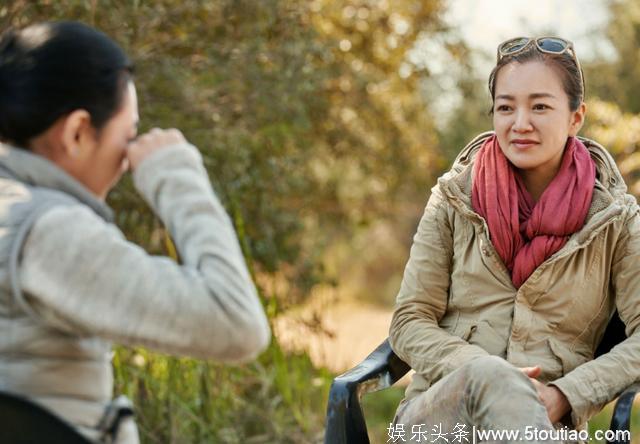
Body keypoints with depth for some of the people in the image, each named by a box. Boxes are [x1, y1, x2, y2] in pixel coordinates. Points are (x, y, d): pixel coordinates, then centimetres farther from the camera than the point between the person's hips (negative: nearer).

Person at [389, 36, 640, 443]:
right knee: (489, 374, -37)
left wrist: (564, 395, -16)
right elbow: (409, 323, 4)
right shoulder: (454, 201, 8)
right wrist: (479, 375, -15)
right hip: (436, 410, 0)